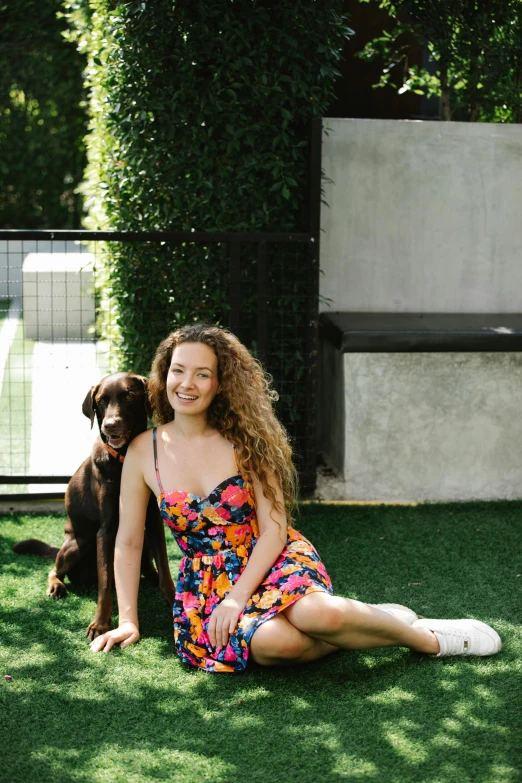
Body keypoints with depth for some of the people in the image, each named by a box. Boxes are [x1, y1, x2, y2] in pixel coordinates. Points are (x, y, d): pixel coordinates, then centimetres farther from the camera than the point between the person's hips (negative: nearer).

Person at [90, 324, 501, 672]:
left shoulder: (242, 440, -2)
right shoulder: (144, 450, 0)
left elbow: (273, 529, -6)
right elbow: (129, 542, 7)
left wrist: (238, 596, -18)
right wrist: (127, 621, 1)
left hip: (270, 562, 0)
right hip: (206, 584, 0)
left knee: (314, 612, -36)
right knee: (270, 642, -36)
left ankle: (425, 636, -11)